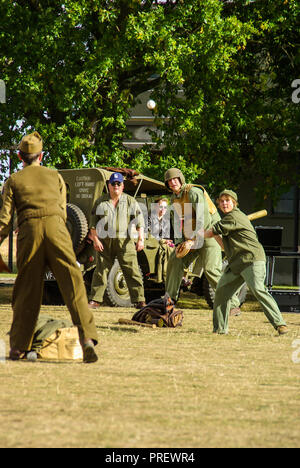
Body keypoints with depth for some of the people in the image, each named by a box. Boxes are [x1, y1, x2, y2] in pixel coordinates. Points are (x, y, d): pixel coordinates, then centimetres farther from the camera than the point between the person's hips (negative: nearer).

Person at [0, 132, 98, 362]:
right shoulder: (55, 176, 20)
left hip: (29, 231, 0)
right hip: (56, 228, 0)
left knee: (26, 291, 8)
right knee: (72, 282, -8)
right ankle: (87, 337, -24)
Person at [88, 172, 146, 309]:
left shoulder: (130, 201, 7)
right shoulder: (101, 202, 10)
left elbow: (139, 221, 2)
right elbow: (93, 222, 8)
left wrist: (141, 239, -8)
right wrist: (95, 239, -3)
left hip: (125, 242, -1)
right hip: (104, 242, 1)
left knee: (132, 271, -4)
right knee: (100, 271, 1)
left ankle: (139, 301, -2)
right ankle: (95, 300, 6)